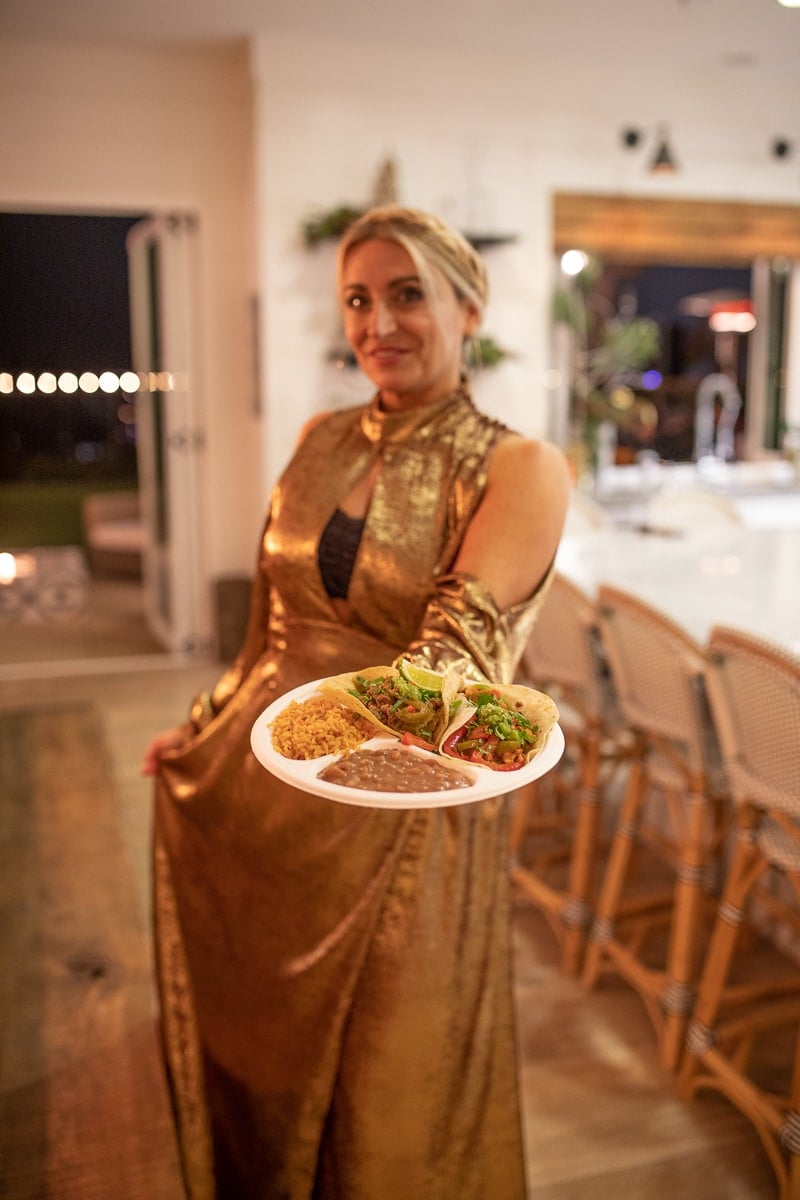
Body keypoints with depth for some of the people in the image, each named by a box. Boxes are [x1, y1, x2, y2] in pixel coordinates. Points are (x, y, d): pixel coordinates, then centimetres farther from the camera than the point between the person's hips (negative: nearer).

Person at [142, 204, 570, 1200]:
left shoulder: (519, 469, -9)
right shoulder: (323, 439, 6)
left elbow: (464, 634, -24)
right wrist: (201, 727, 16)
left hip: (396, 814, -5)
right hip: (248, 791, 5)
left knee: (385, 1098, 12)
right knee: (243, 1058, 23)